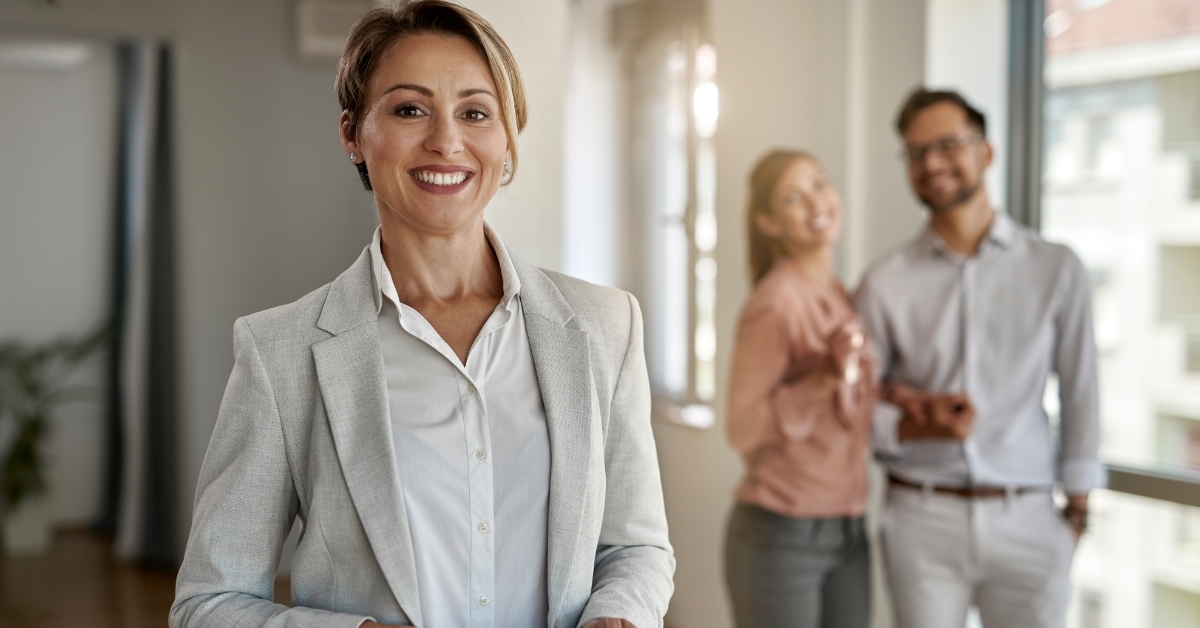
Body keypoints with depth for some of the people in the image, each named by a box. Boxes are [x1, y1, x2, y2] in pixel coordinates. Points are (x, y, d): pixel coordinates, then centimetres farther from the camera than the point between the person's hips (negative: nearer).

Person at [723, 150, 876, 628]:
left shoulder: (841, 297, 9)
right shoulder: (774, 301, -14)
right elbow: (743, 429, -16)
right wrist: (827, 379, -25)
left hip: (847, 534, 7)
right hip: (781, 537, -7)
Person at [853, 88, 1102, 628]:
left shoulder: (1056, 269, 1)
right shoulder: (885, 284, -1)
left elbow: (1080, 395, 4)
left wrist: (1078, 506, 5)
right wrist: (917, 427, -16)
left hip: (1028, 521, 0)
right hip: (922, 518, 0)